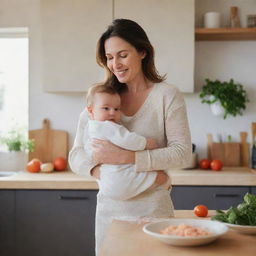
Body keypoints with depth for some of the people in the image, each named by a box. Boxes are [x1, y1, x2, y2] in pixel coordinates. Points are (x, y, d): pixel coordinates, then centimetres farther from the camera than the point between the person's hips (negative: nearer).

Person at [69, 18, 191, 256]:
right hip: (109, 207, 3)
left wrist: (125, 156, -23)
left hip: (152, 208, -3)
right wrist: (101, 171, -21)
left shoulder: (167, 95, -5)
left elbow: (182, 152, -13)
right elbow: (76, 156, 0)